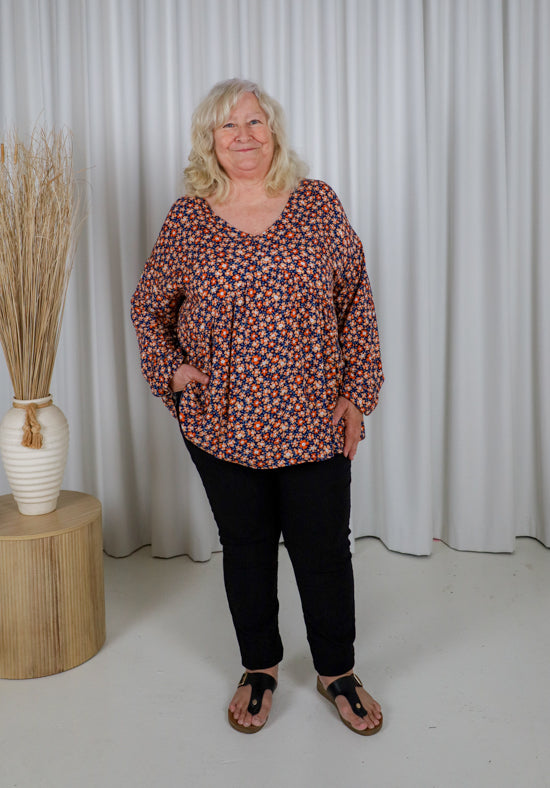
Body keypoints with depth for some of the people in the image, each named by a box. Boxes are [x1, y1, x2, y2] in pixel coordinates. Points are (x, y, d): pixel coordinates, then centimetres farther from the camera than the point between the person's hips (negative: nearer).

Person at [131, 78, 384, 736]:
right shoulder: (187, 218, 1)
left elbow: (356, 300, 2)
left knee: (324, 547, 8)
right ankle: (259, 668, 36)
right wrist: (169, 367, -5)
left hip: (315, 419, 0)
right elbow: (148, 306, 11)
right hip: (222, 422, 1)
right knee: (245, 548, 14)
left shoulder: (318, 204, 1)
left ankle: (337, 671, 32)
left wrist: (355, 391, -3)